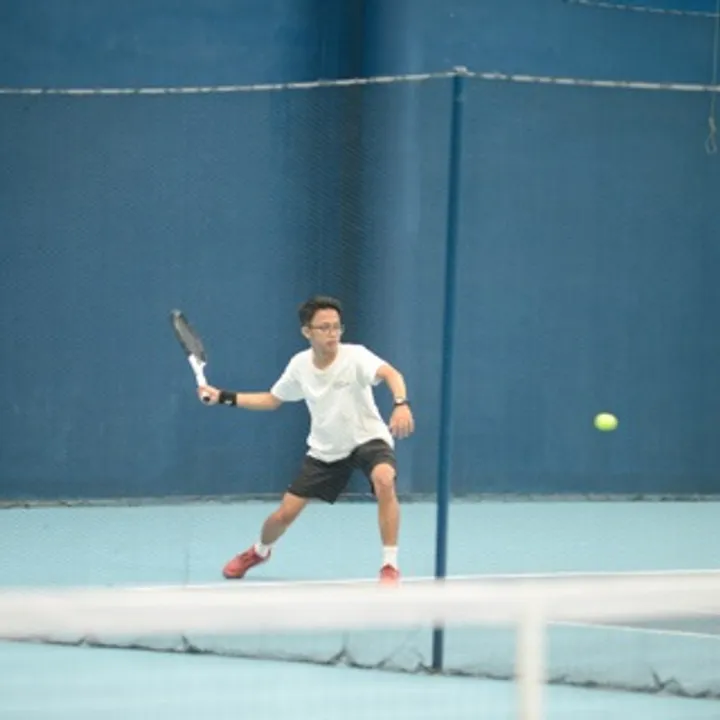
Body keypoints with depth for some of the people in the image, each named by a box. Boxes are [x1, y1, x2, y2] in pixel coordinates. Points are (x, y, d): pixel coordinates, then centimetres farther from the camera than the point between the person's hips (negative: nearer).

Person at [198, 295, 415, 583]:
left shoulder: (355, 356, -23)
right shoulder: (299, 365, -7)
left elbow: (391, 373, -42)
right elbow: (272, 400, 10)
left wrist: (401, 404, -63)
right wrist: (224, 397, 3)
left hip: (367, 439, -4)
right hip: (325, 449, 4)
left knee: (384, 481, -38)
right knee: (284, 514, 4)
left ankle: (390, 566, -27)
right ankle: (259, 551, 41)